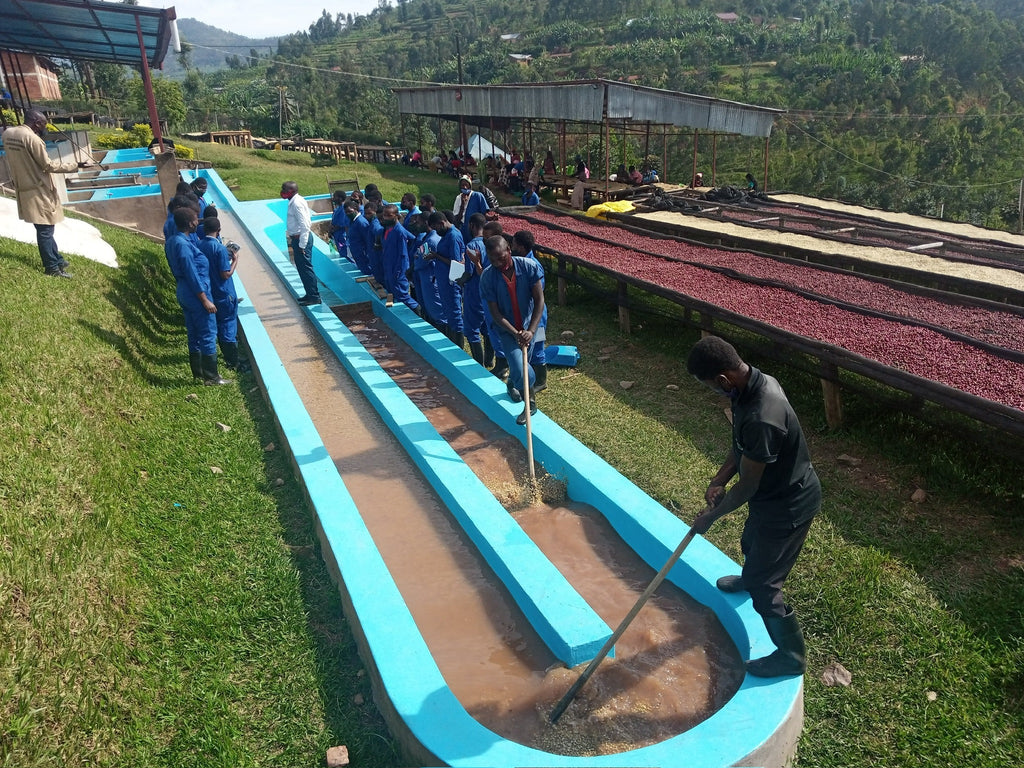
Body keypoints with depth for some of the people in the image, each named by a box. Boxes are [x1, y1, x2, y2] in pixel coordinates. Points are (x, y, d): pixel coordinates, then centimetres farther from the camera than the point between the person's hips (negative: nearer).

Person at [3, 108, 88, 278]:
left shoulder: (8, 134, 6)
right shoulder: (32, 138, -20)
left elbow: (20, 159, 14)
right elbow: (48, 165, -17)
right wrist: (74, 165, -11)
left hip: (23, 189, 9)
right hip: (38, 191, -8)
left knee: (44, 228, 18)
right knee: (45, 230, 0)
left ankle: (57, 259, 30)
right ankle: (52, 268, 8)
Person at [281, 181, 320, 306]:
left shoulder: (297, 203, -18)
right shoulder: (294, 202, 12)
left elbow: (304, 226, -23)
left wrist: (302, 245, -23)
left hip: (301, 238, -10)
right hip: (297, 238, 10)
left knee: (306, 268, -5)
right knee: (302, 267, 16)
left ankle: (314, 297, 1)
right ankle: (310, 294, 25)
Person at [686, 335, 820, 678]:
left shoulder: (760, 419, -39)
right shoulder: (757, 381, -9)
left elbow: (747, 486, -26)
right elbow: (742, 446, 6)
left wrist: (711, 515, -11)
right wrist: (719, 479, -3)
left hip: (786, 506, -9)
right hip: (780, 491, 9)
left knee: (764, 586, 6)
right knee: (751, 544, 34)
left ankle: (791, 656, 27)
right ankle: (749, 579, 65)